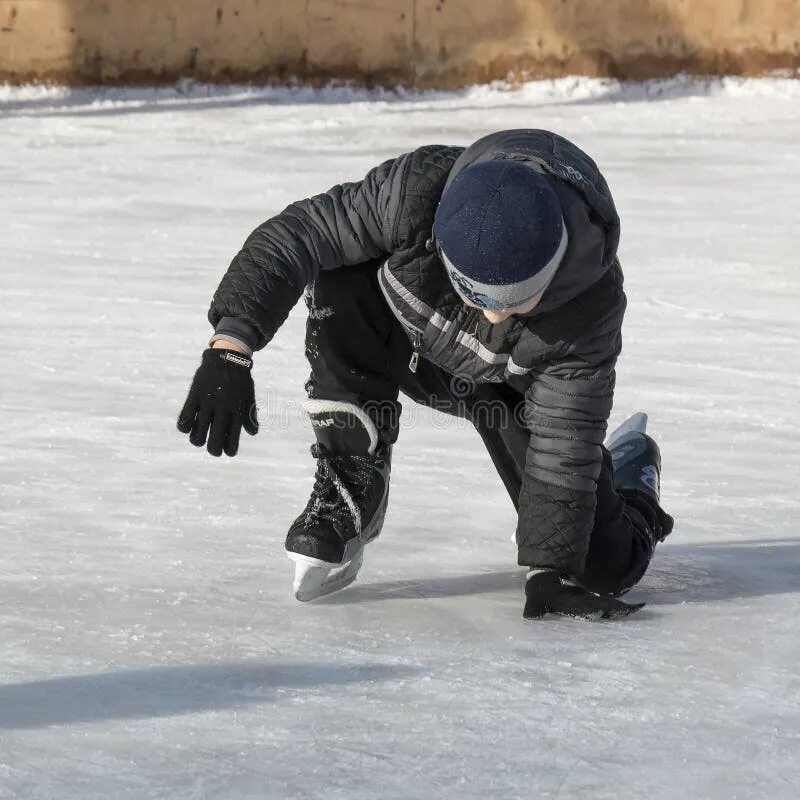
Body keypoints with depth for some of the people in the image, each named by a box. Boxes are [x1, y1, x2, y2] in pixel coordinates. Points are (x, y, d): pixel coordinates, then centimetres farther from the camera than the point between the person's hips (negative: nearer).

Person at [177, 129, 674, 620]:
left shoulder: (591, 304, -37)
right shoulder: (416, 194, -38)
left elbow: (563, 449, -29)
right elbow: (292, 236, -33)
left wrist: (549, 571, -29)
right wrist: (231, 347, -43)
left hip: (514, 390, -1)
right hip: (406, 340, 1)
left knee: (604, 566, -9)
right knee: (341, 286, -35)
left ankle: (629, 476, 29)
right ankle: (350, 490, -18)